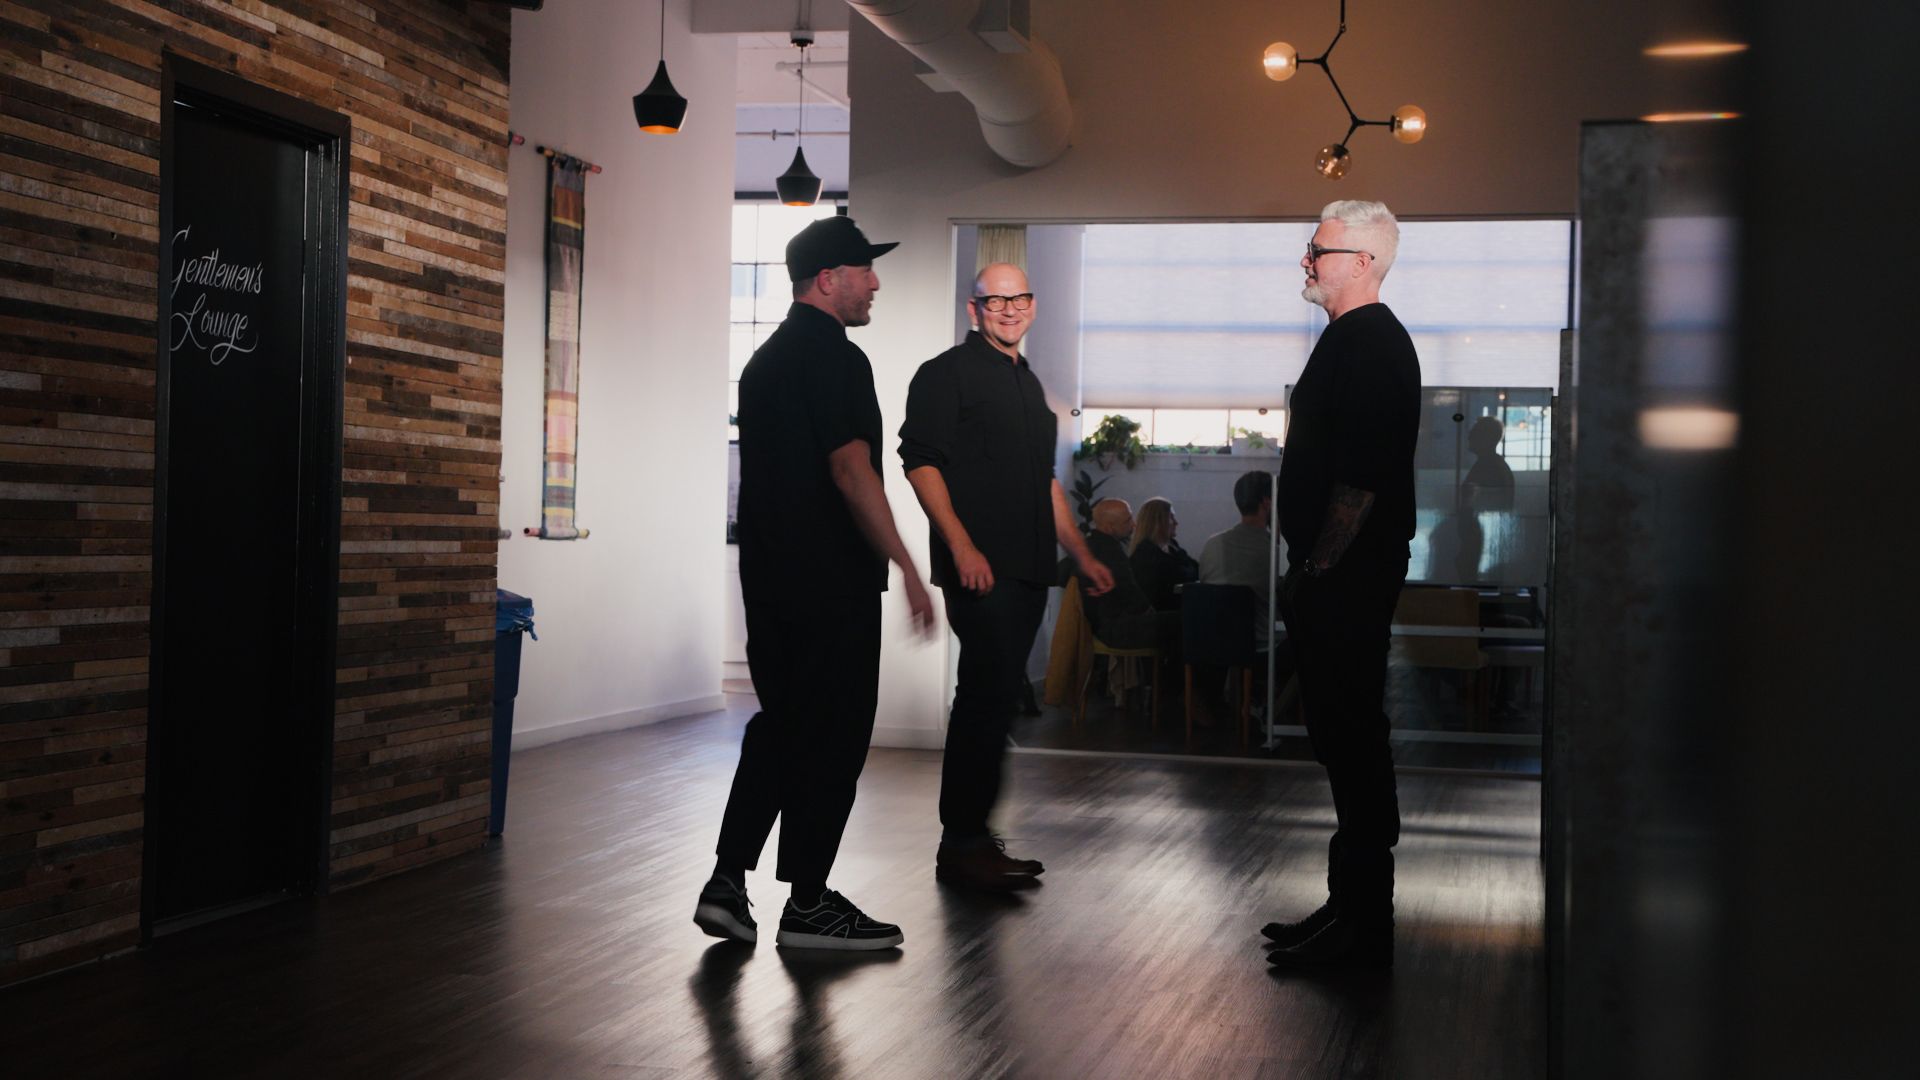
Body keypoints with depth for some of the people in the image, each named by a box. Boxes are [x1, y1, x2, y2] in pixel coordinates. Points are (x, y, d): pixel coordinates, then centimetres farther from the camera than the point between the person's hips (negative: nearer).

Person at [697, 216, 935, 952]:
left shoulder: (765, 359, 17)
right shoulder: (835, 359, -13)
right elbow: (852, 473, -21)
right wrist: (907, 570, -20)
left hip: (768, 577, 9)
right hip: (832, 582, -9)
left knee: (780, 725, 15)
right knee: (833, 734, 0)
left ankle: (727, 883, 10)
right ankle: (808, 904, 8)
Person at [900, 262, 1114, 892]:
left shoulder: (1028, 384, 23)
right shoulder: (947, 373, -1)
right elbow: (920, 462, -10)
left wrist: (1082, 556, 25)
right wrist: (961, 545, -19)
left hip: (1028, 568, 8)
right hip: (979, 567, -8)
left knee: (994, 699, 9)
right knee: (987, 696, -12)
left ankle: (971, 840, 15)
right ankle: (963, 845, -6)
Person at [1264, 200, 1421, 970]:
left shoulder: (1368, 344, -14)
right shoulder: (1360, 338, 19)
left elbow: (1359, 479, -22)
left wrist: (1316, 568, -18)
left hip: (1346, 578, -11)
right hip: (1339, 577, 11)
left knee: (1350, 739, -6)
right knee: (1346, 735, 14)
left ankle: (1360, 925, 0)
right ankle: (1354, 906, 23)